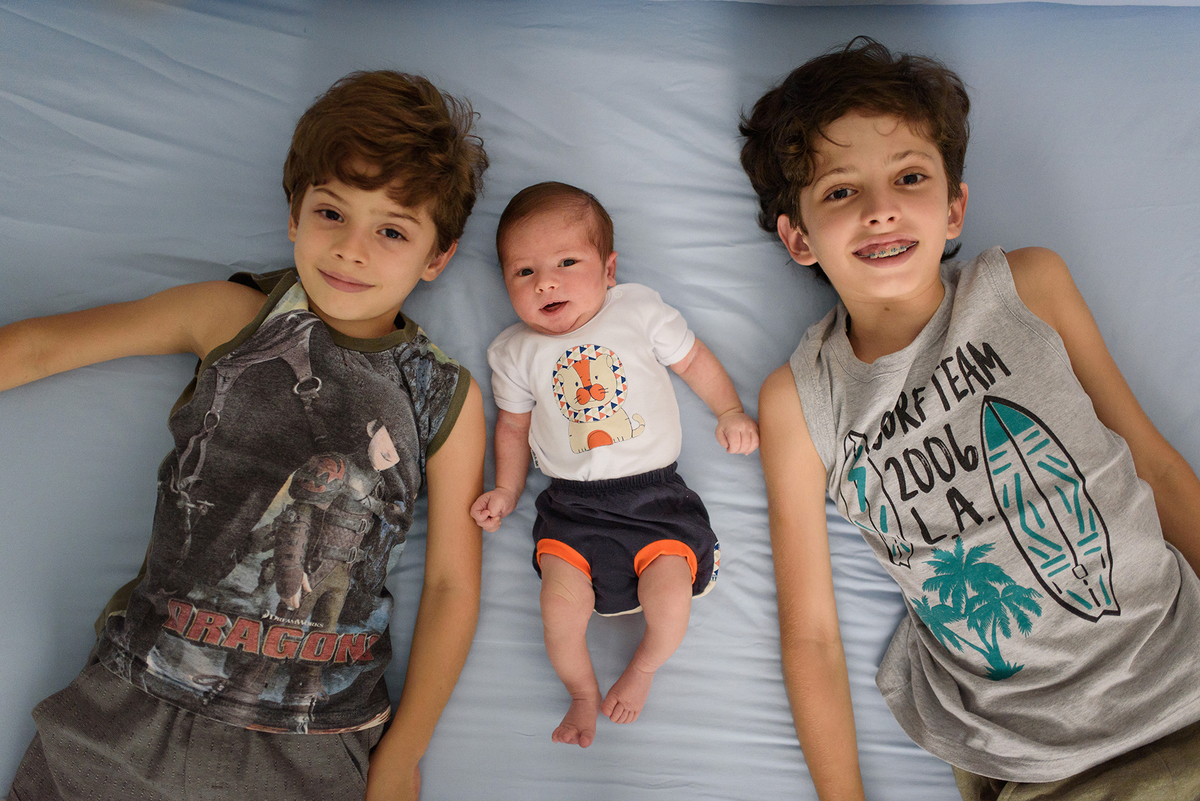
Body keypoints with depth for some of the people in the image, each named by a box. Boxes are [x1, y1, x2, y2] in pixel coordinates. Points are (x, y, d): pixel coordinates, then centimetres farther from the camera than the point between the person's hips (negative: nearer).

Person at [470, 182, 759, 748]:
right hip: (572, 502, 1)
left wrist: (730, 412, 0)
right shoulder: (514, 354, 3)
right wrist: (505, 491, 6)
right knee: (561, 604, -16)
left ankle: (644, 665, 18)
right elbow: (513, 425, 15)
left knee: (669, 595, -18)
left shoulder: (639, 309, -1)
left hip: (654, 491, -1)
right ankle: (583, 693, 17)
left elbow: (693, 360, 10)